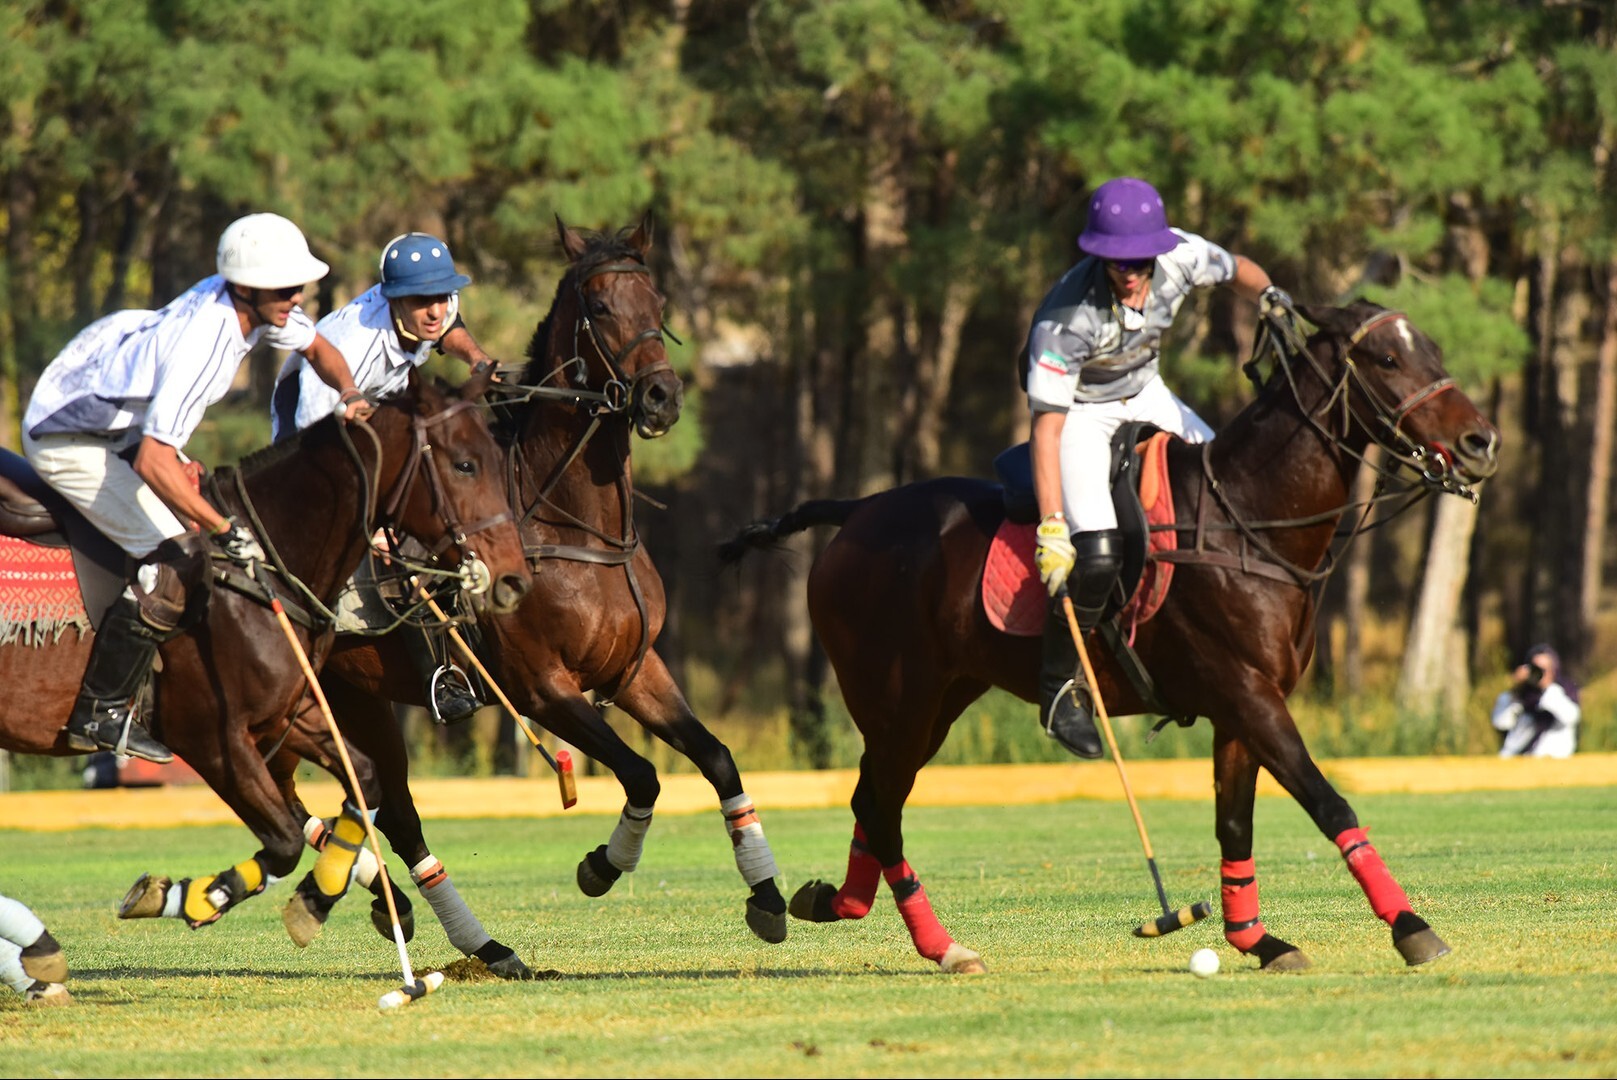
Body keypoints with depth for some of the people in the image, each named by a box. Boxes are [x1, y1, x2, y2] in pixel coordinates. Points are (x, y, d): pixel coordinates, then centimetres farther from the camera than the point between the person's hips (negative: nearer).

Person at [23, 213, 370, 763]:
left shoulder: (259, 305, -8)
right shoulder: (203, 340, -35)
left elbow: (317, 347, 15)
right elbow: (153, 460, -40)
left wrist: (349, 393, -5)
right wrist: (226, 530, -37)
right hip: (67, 440, -10)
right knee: (178, 558, -17)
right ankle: (99, 715, -11)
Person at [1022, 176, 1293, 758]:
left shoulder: (1180, 257, -21)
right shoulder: (1066, 317, -34)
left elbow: (1237, 270, 5)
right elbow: (1047, 427, -32)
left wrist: (1268, 294, -19)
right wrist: (1051, 528, -38)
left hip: (1146, 398, 6)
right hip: (1080, 411, -6)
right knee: (1097, 553, -23)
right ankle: (1059, 686, -4)